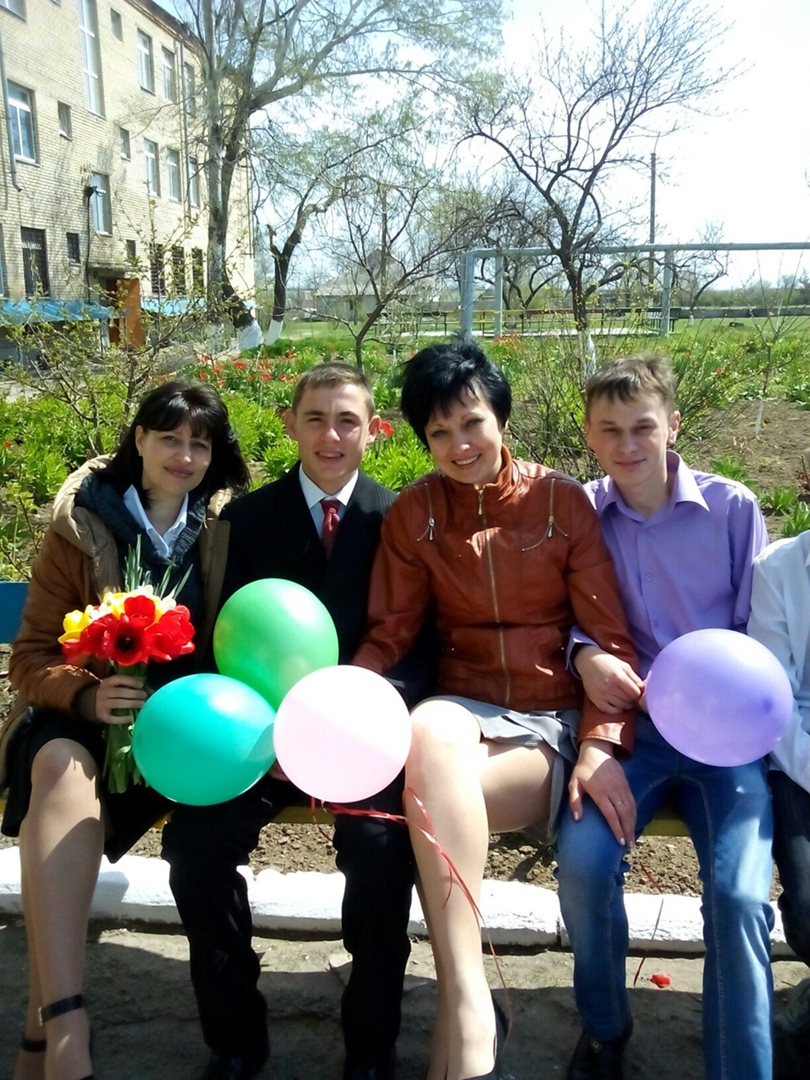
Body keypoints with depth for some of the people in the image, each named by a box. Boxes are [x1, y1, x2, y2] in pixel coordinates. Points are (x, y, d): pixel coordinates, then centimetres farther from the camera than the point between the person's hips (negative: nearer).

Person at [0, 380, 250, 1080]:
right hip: (81, 716, 1)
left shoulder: (227, 529, 5)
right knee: (63, 767, -34)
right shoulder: (80, 527, 2)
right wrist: (88, 696, -20)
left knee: (74, 781, -32)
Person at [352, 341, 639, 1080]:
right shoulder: (413, 512, 5)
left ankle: (460, 1011, -13)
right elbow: (388, 635, 2)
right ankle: (469, 1007, -31)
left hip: (553, 725, -1)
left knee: (429, 791, -31)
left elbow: (611, 639, -1)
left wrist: (602, 745, -15)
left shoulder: (563, 501, 0)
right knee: (430, 731, -36)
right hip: (464, 711, 2)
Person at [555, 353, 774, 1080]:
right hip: (628, 727, 1)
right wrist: (585, 654, -14)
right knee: (582, 862, -24)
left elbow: (758, 635, 5)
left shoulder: (733, 508, 1)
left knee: (738, 894, -24)